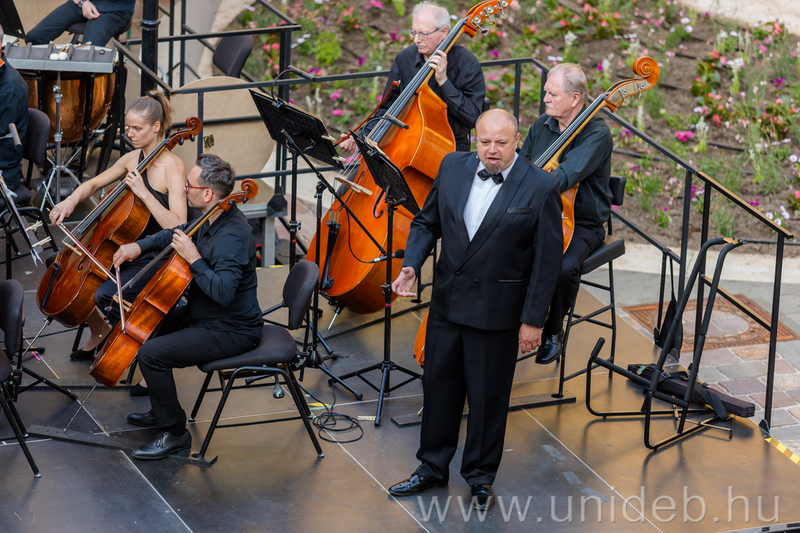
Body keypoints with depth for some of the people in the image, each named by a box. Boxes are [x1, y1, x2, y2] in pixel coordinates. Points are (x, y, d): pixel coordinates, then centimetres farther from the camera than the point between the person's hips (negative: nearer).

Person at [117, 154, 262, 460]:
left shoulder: (232, 236, -29)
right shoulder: (212, 219, 2)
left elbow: (223, 292, -38)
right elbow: (178, 234, 22)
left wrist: (193, 258, -31)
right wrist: (140, 246, 9)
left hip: (231, 331, -11)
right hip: (203, 315, 11)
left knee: (151, 353, -20)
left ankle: (174, 433, -5)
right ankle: (162, 411, 32)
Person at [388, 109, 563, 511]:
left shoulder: (541, 188, -13)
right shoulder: (453, 168, 0)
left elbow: (548, 260, -10)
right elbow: (427, 222, 11)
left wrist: (532, 319, -11)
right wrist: (411, 264, -6)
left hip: (496, 311, -4)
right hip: (447, 301, 5)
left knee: (488, 396, 7)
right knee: (438, 384, 16)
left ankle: (481, 475, 26)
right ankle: (432, 467, 33)